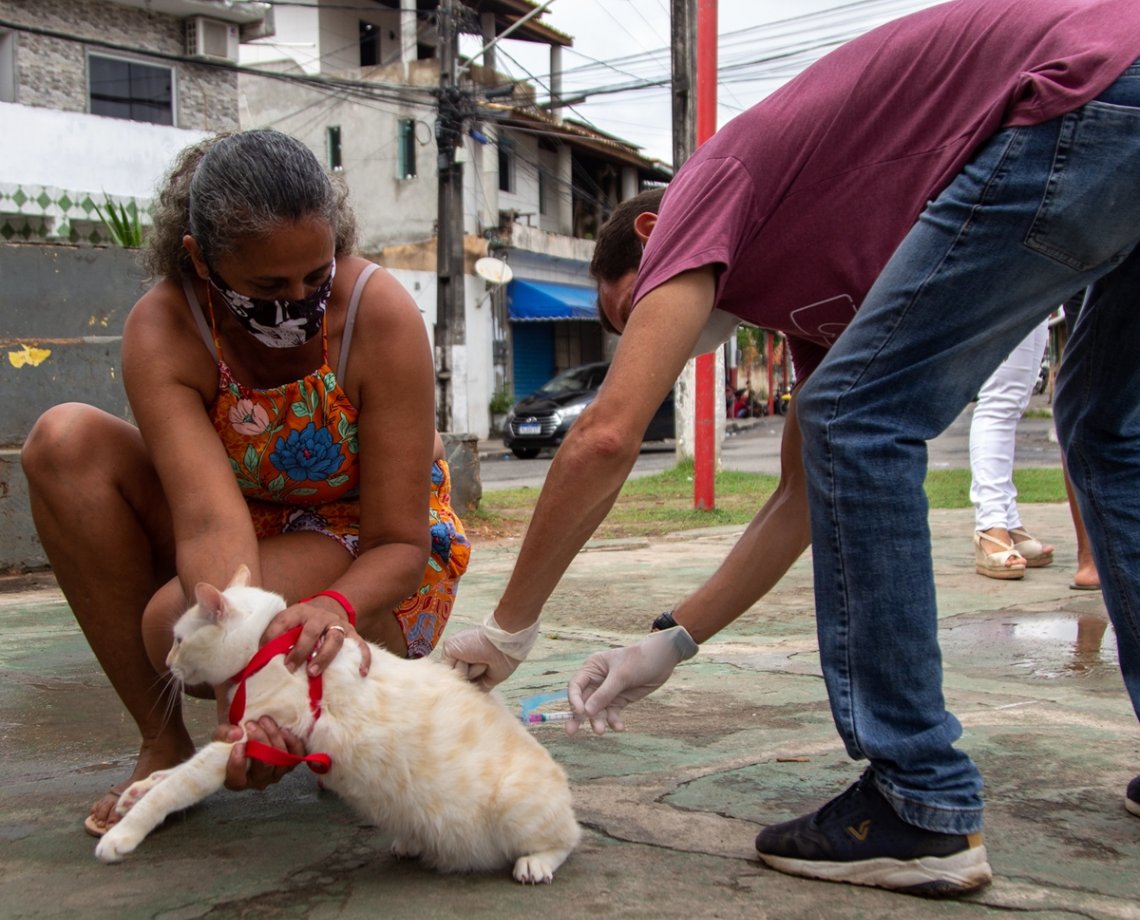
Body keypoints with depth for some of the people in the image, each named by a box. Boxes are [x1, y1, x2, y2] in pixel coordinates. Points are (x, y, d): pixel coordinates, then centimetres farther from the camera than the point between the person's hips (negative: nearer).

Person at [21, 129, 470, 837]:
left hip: (378, 563, -4)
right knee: (64, 441, -20)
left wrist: (329, 609, -46)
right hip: (256, 537, 4)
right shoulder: (163, 330, -22)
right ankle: (165, 743, -13)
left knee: (182, 624, -33)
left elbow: (401, 545, -24)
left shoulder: (380, 313, -26)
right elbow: (211, 524, -35)